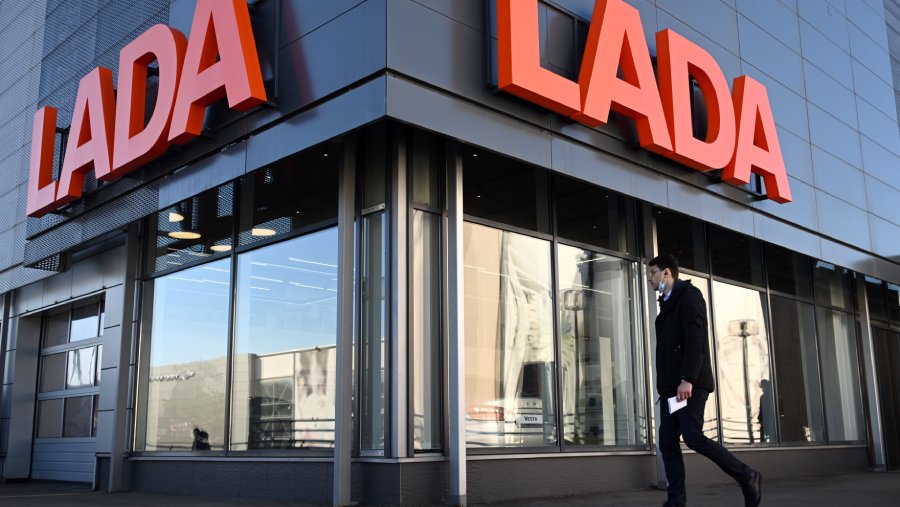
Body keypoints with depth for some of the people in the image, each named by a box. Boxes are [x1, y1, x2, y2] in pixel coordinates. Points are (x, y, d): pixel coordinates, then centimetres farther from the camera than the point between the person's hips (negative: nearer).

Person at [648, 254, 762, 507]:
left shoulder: (689, 297, -4)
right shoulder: (667, 304, 23)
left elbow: (695, 341, -15)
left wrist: (687, 379, -24)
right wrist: (665, 385, 15)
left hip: (690, 384, -9)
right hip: (670, 386, 9)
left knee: (694, 437, -14)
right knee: (667, 443, 0)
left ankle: (748, 478, 2)